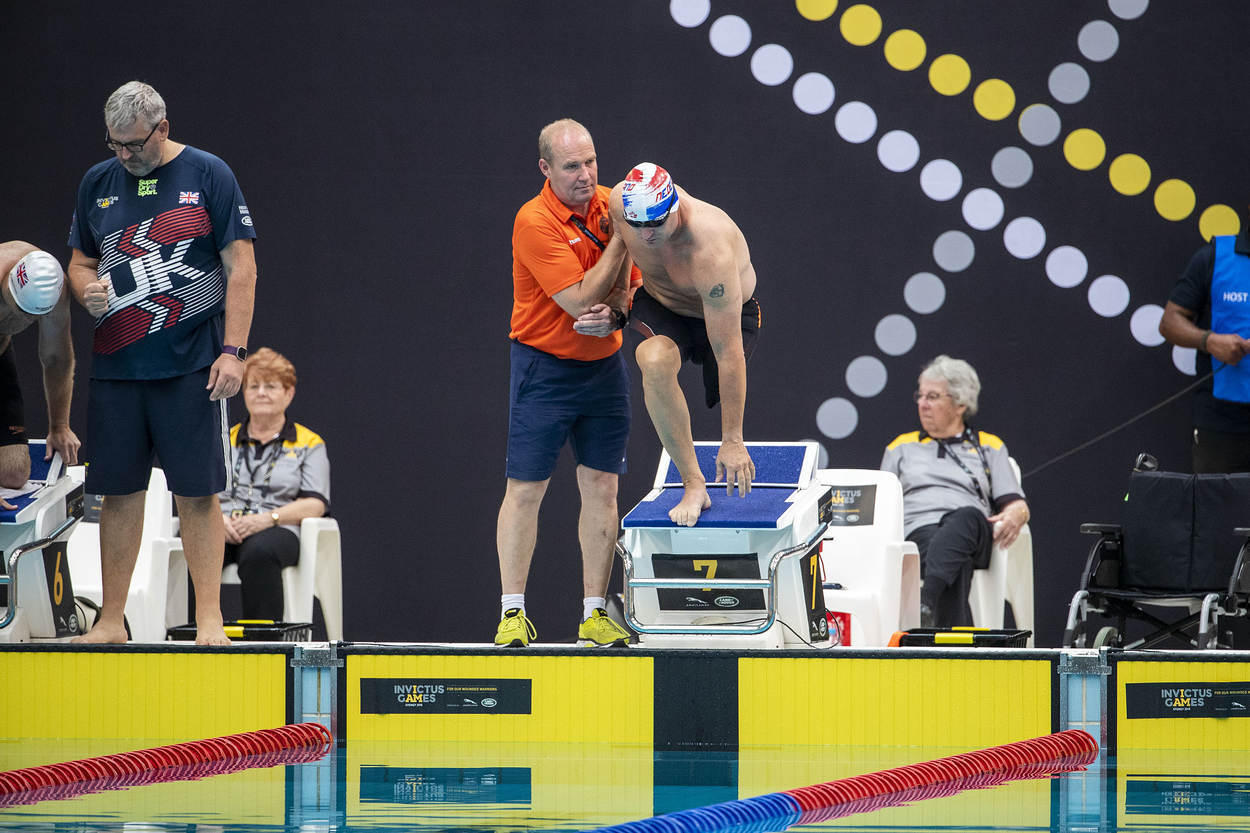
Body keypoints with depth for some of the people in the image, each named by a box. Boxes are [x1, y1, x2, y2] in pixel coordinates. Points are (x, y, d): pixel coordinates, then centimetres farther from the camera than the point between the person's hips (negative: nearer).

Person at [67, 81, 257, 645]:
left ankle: (209, 616, -1)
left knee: (197, 492, -4)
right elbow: (80, 260, 21)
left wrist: (233, 351, -11)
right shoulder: (98, 183, 11)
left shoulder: (208, 176, -1)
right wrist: (87, 288, -4)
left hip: (191, 365, -4)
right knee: (119, 491, 4)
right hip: (115, 366, 4)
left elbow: (241, 266, -3)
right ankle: (111, 620, 9)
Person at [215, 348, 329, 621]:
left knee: (259, 551, -41)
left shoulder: (309, 444, 17)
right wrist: (217, 518, -9)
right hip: (222, 529, 2)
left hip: (276, 531, -2)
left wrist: (268, 518, -14)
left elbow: (315, 504, 3)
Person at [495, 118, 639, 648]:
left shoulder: (610, 205, 2)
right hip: (545, 366, -5)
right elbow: (580, 300, -21)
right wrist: (621, 234, -21)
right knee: (525, 489, -4)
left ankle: (594, 615, 8)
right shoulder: (535, 221, -17)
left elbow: (629, 285, 9)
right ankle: (513, 614, 2)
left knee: (600, 487, 4)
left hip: (605, 362, 5)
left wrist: (615, 312, -14)